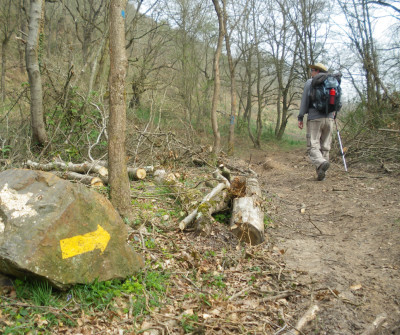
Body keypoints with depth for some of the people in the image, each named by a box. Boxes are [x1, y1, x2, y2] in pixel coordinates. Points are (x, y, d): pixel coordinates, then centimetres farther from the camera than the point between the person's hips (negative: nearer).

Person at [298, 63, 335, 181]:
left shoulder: (310, 82, 2)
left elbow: (305, 100, -2)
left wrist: (300, 118, 0)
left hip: (314, 118, -4)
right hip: (329, 118, 4)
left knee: (313, 146, -5)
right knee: (325, 147, 8)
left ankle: (321, 163, -32)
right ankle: (321, 173, 7)